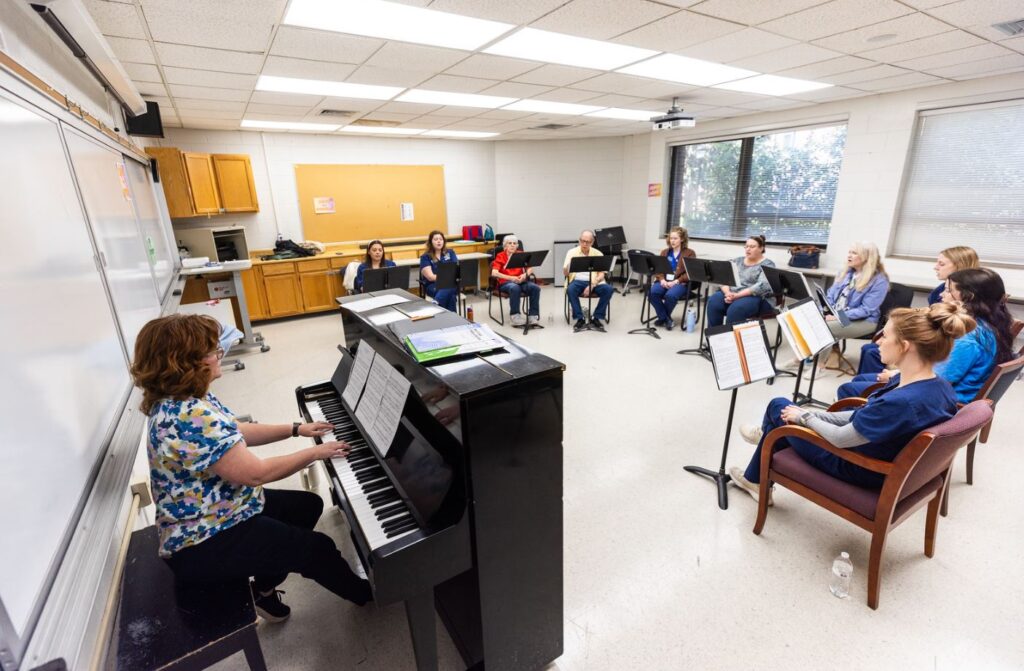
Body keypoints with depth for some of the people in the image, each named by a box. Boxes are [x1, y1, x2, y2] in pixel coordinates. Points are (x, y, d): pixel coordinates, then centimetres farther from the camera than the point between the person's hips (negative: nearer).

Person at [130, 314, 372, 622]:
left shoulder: (183, 400, -1)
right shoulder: (190, 419, -33)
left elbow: (235, 433, 11)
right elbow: (256, 473, -30)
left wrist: (296, 429, 8)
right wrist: (315, 452, -18)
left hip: (212, 514, 10)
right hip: (202, 544, -10)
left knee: (309, 505, 17)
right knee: (318, 547, -5)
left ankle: (264, 588, 27)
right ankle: (361, 592, 24)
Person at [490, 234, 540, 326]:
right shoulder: (500, 256, 2)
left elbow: (529, 269, 8)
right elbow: (494, 273, -12)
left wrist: (525, 275, -17)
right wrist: (511, 278, -23)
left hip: (520, 281, 4)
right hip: (505, 282, -3)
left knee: (535, 288, -25)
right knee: (515, 288, -38)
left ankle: (534, 315, -19)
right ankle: (515, 316, -26)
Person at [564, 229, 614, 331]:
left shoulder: (598, 254, 6)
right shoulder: (572, 252, 4)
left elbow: (601, 274, -1)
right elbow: (565, 273, -4)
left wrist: (592, 285, -19)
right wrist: (568, 265, -28)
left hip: (594, 282, 1)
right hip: (578, 281, -1)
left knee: (609, 289, -28)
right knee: (570, 290, -36)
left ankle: (597, 318, -13)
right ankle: (579, 319, -21)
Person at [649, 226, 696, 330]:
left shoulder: (690, 253, 3)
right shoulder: (664, 252, 17)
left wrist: (676, 281, -18)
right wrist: (662, 280, -11)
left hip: (681, 283, -4)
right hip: (664, 281, 4)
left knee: (670, 295, -37)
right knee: (652, 292, -29)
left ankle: (663, 317, -7)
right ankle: (666, 319, -14)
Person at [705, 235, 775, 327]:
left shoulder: (767, 264, -1)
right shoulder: (737, 261, 15)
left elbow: (762, 286, -17)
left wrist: (738, 295, -23)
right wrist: (727, 293, -16)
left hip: (757, 298, -5)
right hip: (732, 294, 5)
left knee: (735, 309, -36)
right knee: (713, 302, -26)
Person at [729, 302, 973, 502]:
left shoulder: (901, 403, -37)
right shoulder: (942, 388, -8)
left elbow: (840, 438, -25)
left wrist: (805, 416, -7)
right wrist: (812, 414, 1)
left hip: (860, 471, -8)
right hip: (888, 464, 8)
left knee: (778, 407, 8)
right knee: (794, 412, 19)